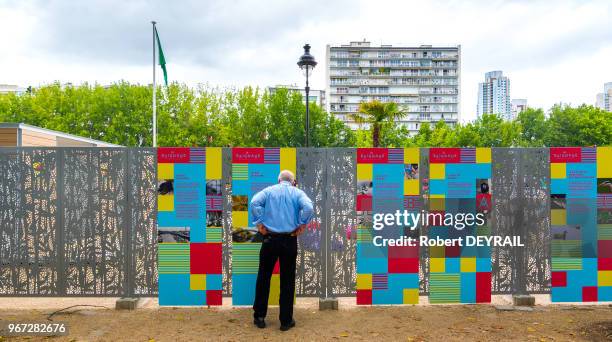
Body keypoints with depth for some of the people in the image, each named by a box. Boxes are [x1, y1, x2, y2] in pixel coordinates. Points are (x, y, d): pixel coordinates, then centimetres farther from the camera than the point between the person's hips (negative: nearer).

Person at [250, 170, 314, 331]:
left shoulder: (269, 190, 6)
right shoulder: (297, 192, 5)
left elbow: (255, 202, -11)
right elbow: (308, 208, -14)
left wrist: (259, 223, -6)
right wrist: (302, 226, -5)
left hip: (270, 239, 0)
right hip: (290, 240, 0)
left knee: (264, 277, 13)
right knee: (287, 280, 8)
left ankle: (259, 317, 19)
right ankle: (286, 321, 13)